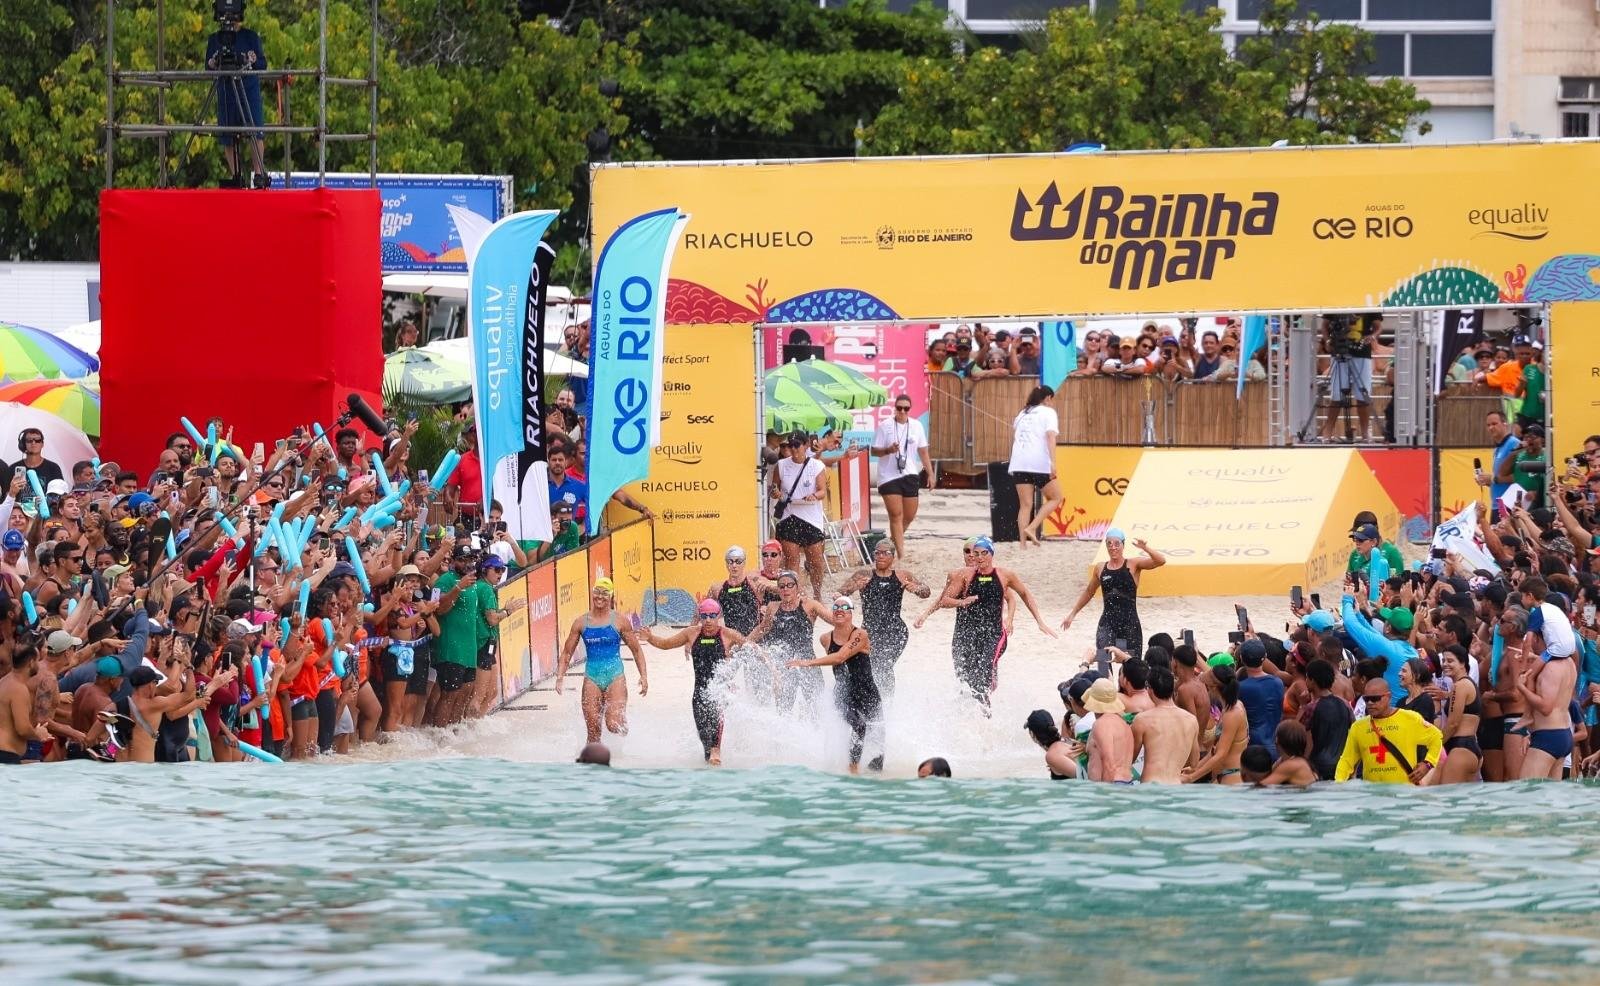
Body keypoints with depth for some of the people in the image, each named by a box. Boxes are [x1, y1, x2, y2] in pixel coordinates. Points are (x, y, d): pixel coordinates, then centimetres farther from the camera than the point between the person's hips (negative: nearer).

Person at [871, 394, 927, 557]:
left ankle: (894, 541, 32)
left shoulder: (916, 426, 7)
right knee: (896, 515, -10)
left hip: (910, 475, 4)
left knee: (909, 516, 8)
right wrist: (888, 450, -21)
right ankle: (901, 553, -12)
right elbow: (875, 451, -1)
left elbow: (922, 451, 13)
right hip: (889, 477, -4)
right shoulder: (884, 426, -4)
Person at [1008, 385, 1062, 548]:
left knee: (1025, 505, 7)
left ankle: (1023, 543, -2)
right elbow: (1051, 436, -10)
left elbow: (1013, 438, 28)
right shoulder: (1048, 412, 4)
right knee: (1055, 497, 10)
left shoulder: (1022, 413, 21)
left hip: (1019, 462, 5)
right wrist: (1053, 462, -17)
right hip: (1040, 462, -5)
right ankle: (1032, 528, -6)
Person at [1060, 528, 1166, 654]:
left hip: (1130, 624, -1)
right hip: (1107, 623, 1)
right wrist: (1073, 614, 31)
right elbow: (1089, 592, 25)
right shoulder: (1100, 568, 9)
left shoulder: (1133, 565, 0)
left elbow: (1161, 561, -13)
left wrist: (1145, 548, -30)